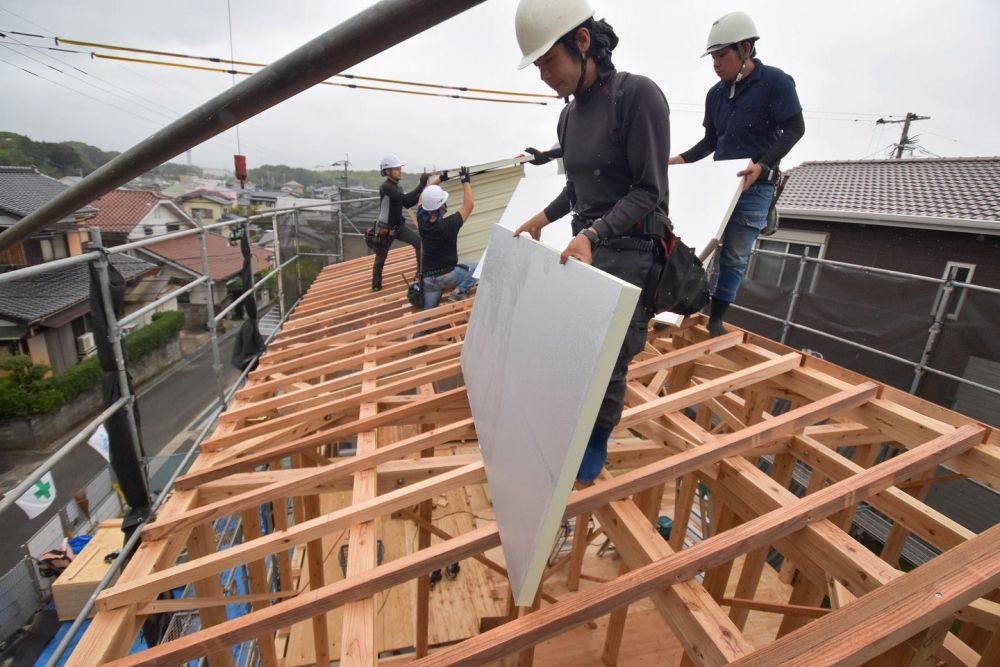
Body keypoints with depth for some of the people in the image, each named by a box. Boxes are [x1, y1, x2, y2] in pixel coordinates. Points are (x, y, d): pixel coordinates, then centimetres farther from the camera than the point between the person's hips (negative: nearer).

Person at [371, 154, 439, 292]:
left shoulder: (397, 187, 5)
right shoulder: (386, 187, -20)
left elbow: (407, 204, 12)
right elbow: (405, 198, -32)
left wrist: (422, 194, 0)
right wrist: (422, 185, -31)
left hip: (399, 226, 7)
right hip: (385, 229, -7)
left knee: (420, 241, -10)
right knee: (380, 260, 6)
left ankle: (421, 272, 2)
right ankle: (376, 286, 23)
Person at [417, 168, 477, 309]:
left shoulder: (421, 221, -4)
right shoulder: (448, 225, -19)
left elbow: (423, 197, 15)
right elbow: (468, 205, -4)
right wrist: (466, 181, 7)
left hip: (428, 277, 5)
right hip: (448, 275, -5)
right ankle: (459, 291, -3)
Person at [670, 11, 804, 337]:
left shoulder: (775, 81, -7)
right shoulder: (715, 94, 10)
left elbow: (794, 129, -10)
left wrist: (762, 165, -23)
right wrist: (682, 159, 3)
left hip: (754, 186, -5)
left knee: (735, 256, -3)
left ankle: (716, 317, 6)